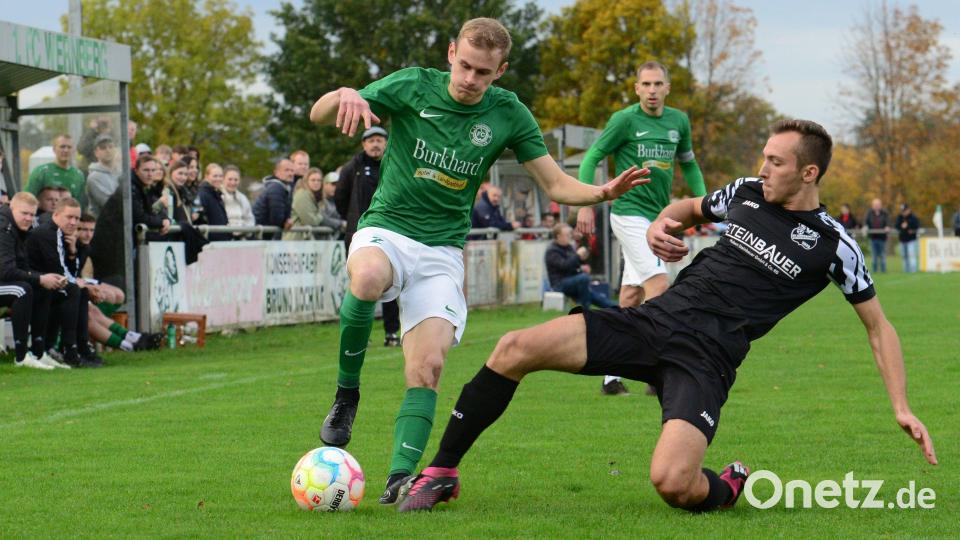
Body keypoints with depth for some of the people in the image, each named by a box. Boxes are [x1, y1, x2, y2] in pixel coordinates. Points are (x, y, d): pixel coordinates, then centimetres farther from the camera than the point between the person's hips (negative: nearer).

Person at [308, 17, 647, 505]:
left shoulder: (508, 114, -1)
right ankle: (346, 391, -15)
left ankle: (401, 477, -12)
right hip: (385, 229, -2)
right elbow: (318, 115, -8)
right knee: (368, 278, -37)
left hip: (442, 250, 2)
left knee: (427, 367, -15)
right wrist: (344, 95, -32)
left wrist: (602, 192, -18)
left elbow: (556, 184, 3)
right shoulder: (412, 86, -6)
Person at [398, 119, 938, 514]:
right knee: (517, 349, -14)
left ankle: (728, 487, 8)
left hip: (705, 359, -4)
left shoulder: (831, 243, -1)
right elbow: (689, 208, 32)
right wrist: (662, 223, 8)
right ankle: (441, 474, -2)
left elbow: (878, 325, 7)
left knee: (671, 482, -30)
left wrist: (903, 408, 0)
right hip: (655, 319, 5)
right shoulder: (748, 193, 12)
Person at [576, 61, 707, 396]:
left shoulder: (679, 121, 8)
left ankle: (611, 376, 14)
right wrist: (586, 205, -12)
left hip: (658, 216, 6)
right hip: (630, 213, -6)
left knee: (632, 294, 8)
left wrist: (703, 199, 9)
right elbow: (591, 158, -5)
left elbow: (688, 164, 22)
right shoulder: (625, 120, -9)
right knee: (658, 284, -16)